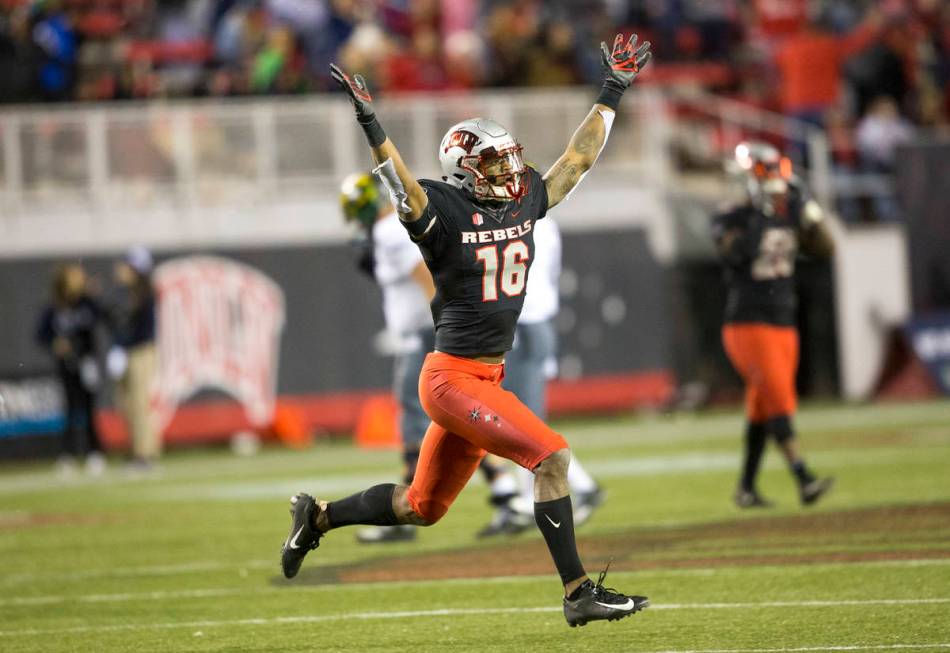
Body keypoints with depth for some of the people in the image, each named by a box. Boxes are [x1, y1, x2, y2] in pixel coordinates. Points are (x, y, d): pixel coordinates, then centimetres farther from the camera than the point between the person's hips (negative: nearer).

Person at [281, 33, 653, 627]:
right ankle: (578, 594, -13)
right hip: (453, 378, -8)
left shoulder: (526, 203, 8)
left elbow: (580, 156, 16)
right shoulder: (443, 212, -11)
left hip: (487, 378, 8)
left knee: (422, 507, 16)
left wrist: (613, 92, 17)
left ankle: (318, 516, 35)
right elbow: (402, 183, -29)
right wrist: (371, 125, -43)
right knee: (553, 457, -17)